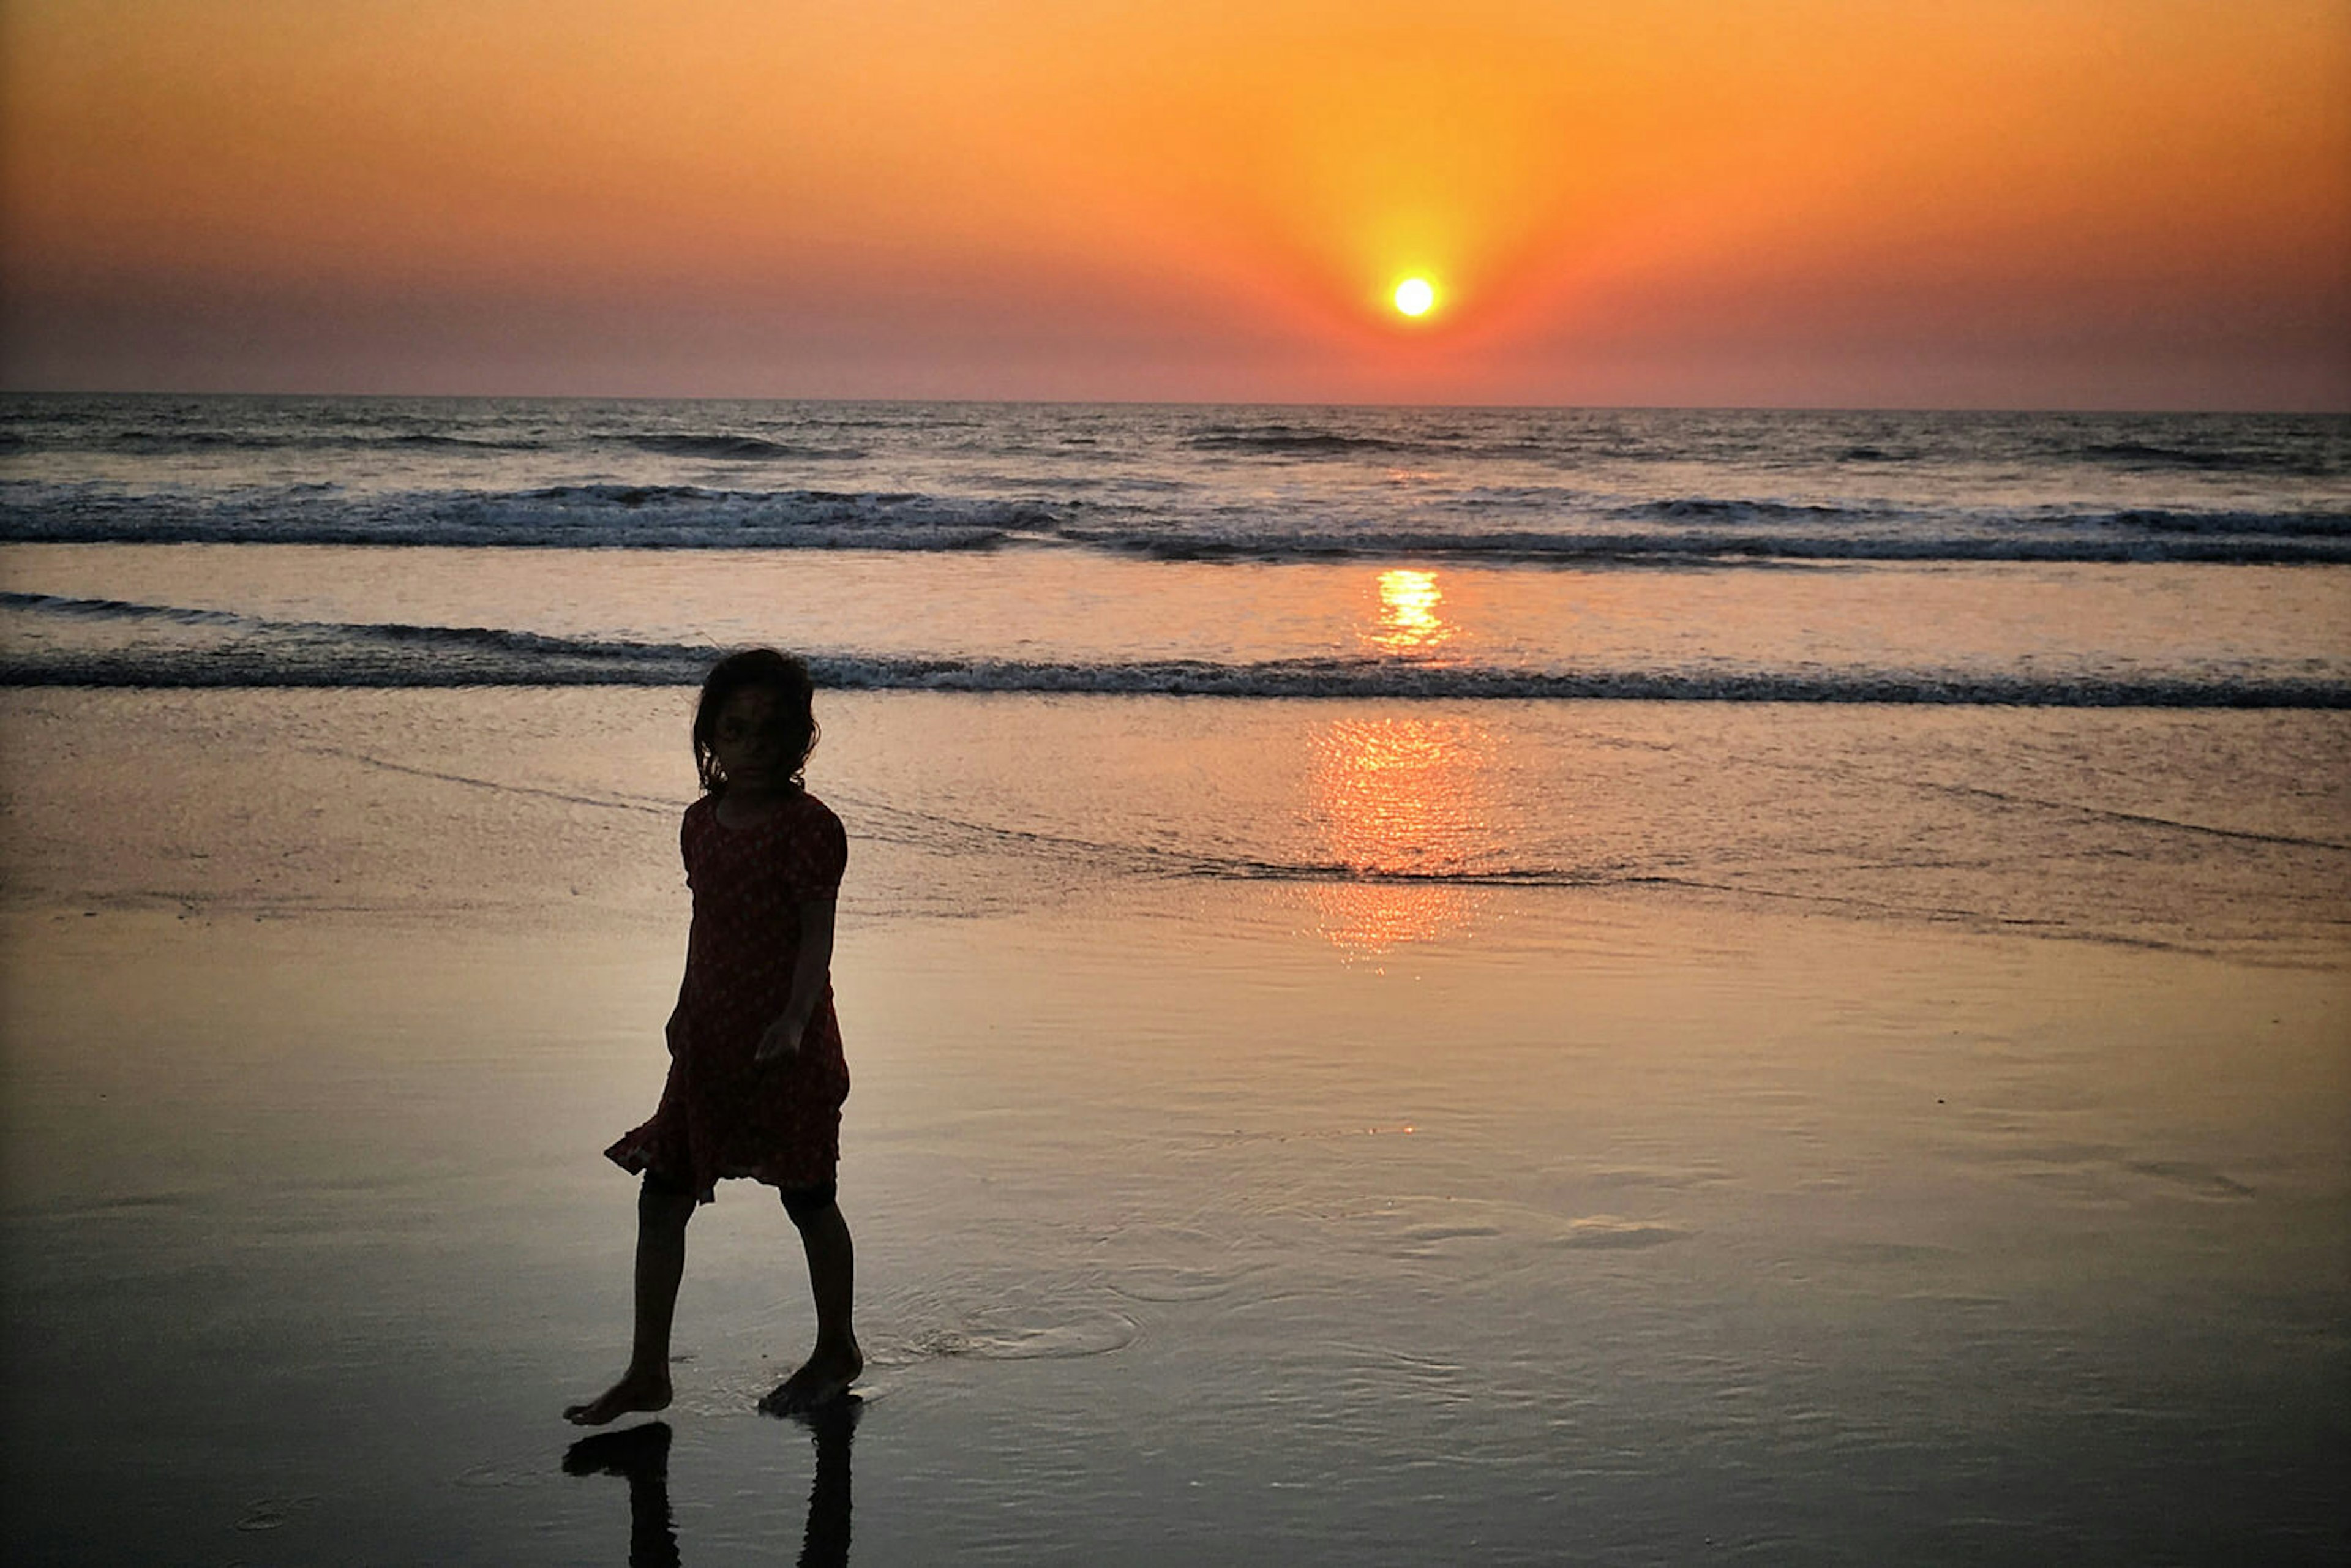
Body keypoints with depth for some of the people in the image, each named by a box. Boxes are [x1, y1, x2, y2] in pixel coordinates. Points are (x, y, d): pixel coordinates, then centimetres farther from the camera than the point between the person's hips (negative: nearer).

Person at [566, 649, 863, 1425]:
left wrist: (794, 1019, -29)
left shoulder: (808, 827, -14)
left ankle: (837, 1352, 28)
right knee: (661, 1199, 5)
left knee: (807, 1199, 8)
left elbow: (817, 934, -16)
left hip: (788, 1047, -7)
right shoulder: (702, 821, 8)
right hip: (709, 1041, 7)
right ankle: (647, 1373, 15)